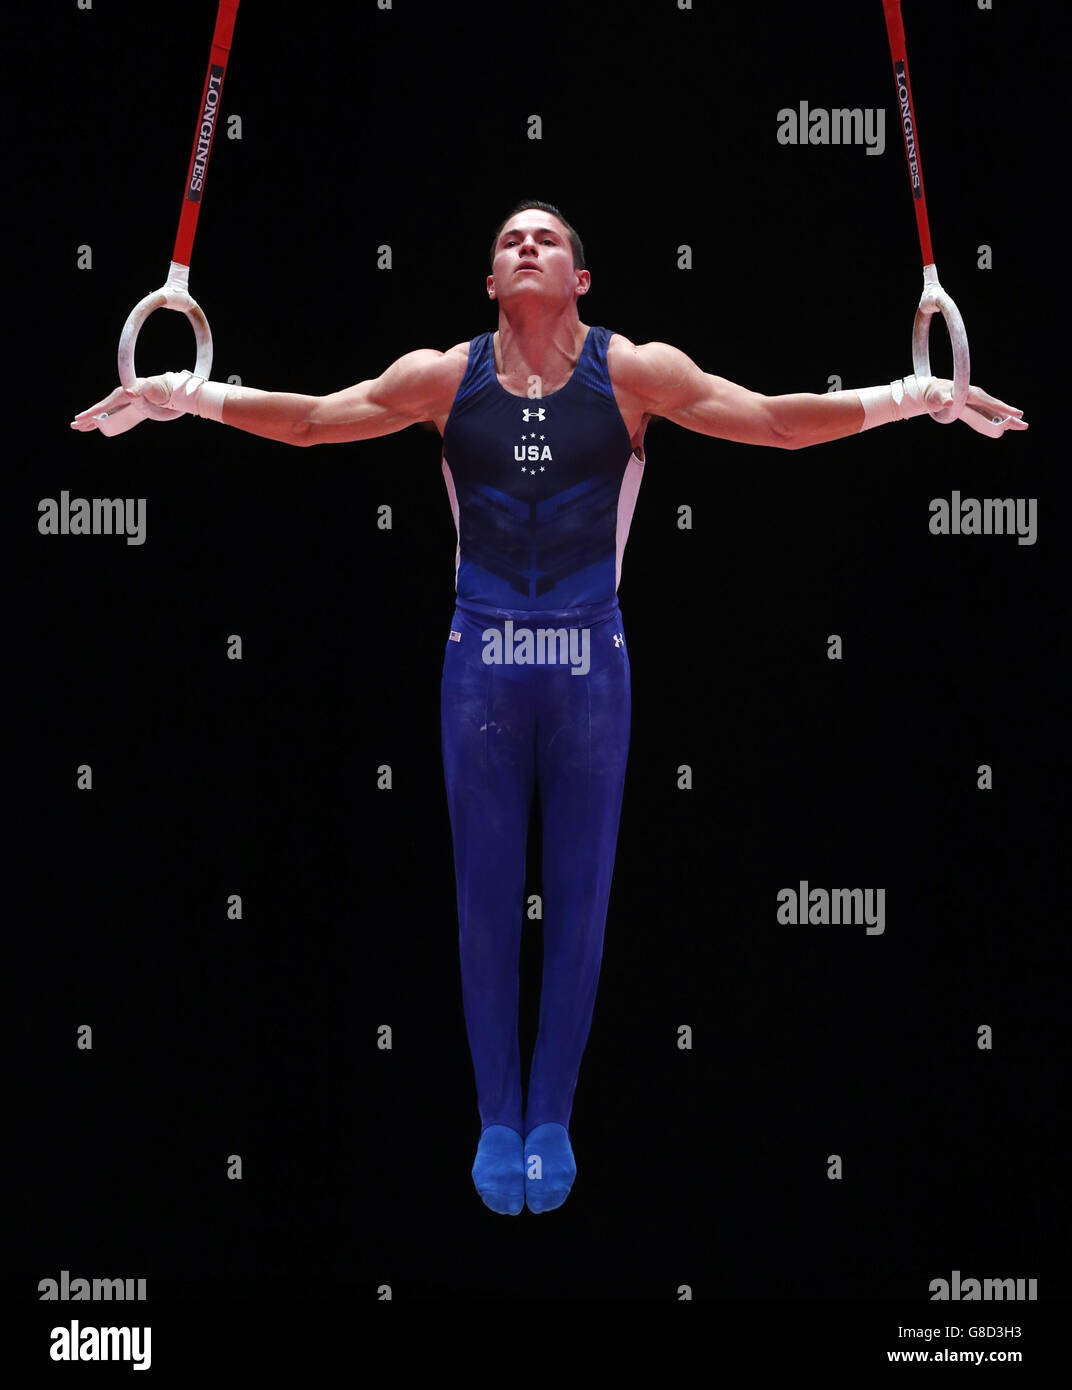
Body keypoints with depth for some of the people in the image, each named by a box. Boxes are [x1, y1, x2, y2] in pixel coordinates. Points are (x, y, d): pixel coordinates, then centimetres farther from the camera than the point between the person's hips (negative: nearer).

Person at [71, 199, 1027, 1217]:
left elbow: (778, 420, -5)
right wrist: (187, 396, -6)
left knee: (580, 897, 5)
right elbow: (309, 419, 4)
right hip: (481, 663, 1)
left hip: (590, 664, 0)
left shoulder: (635, 372, -2)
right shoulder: (445, 376, 2)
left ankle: (551, 1119, 18)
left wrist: (913, 398, -14)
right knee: (485, 896, 5)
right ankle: (496, 1121, 17)